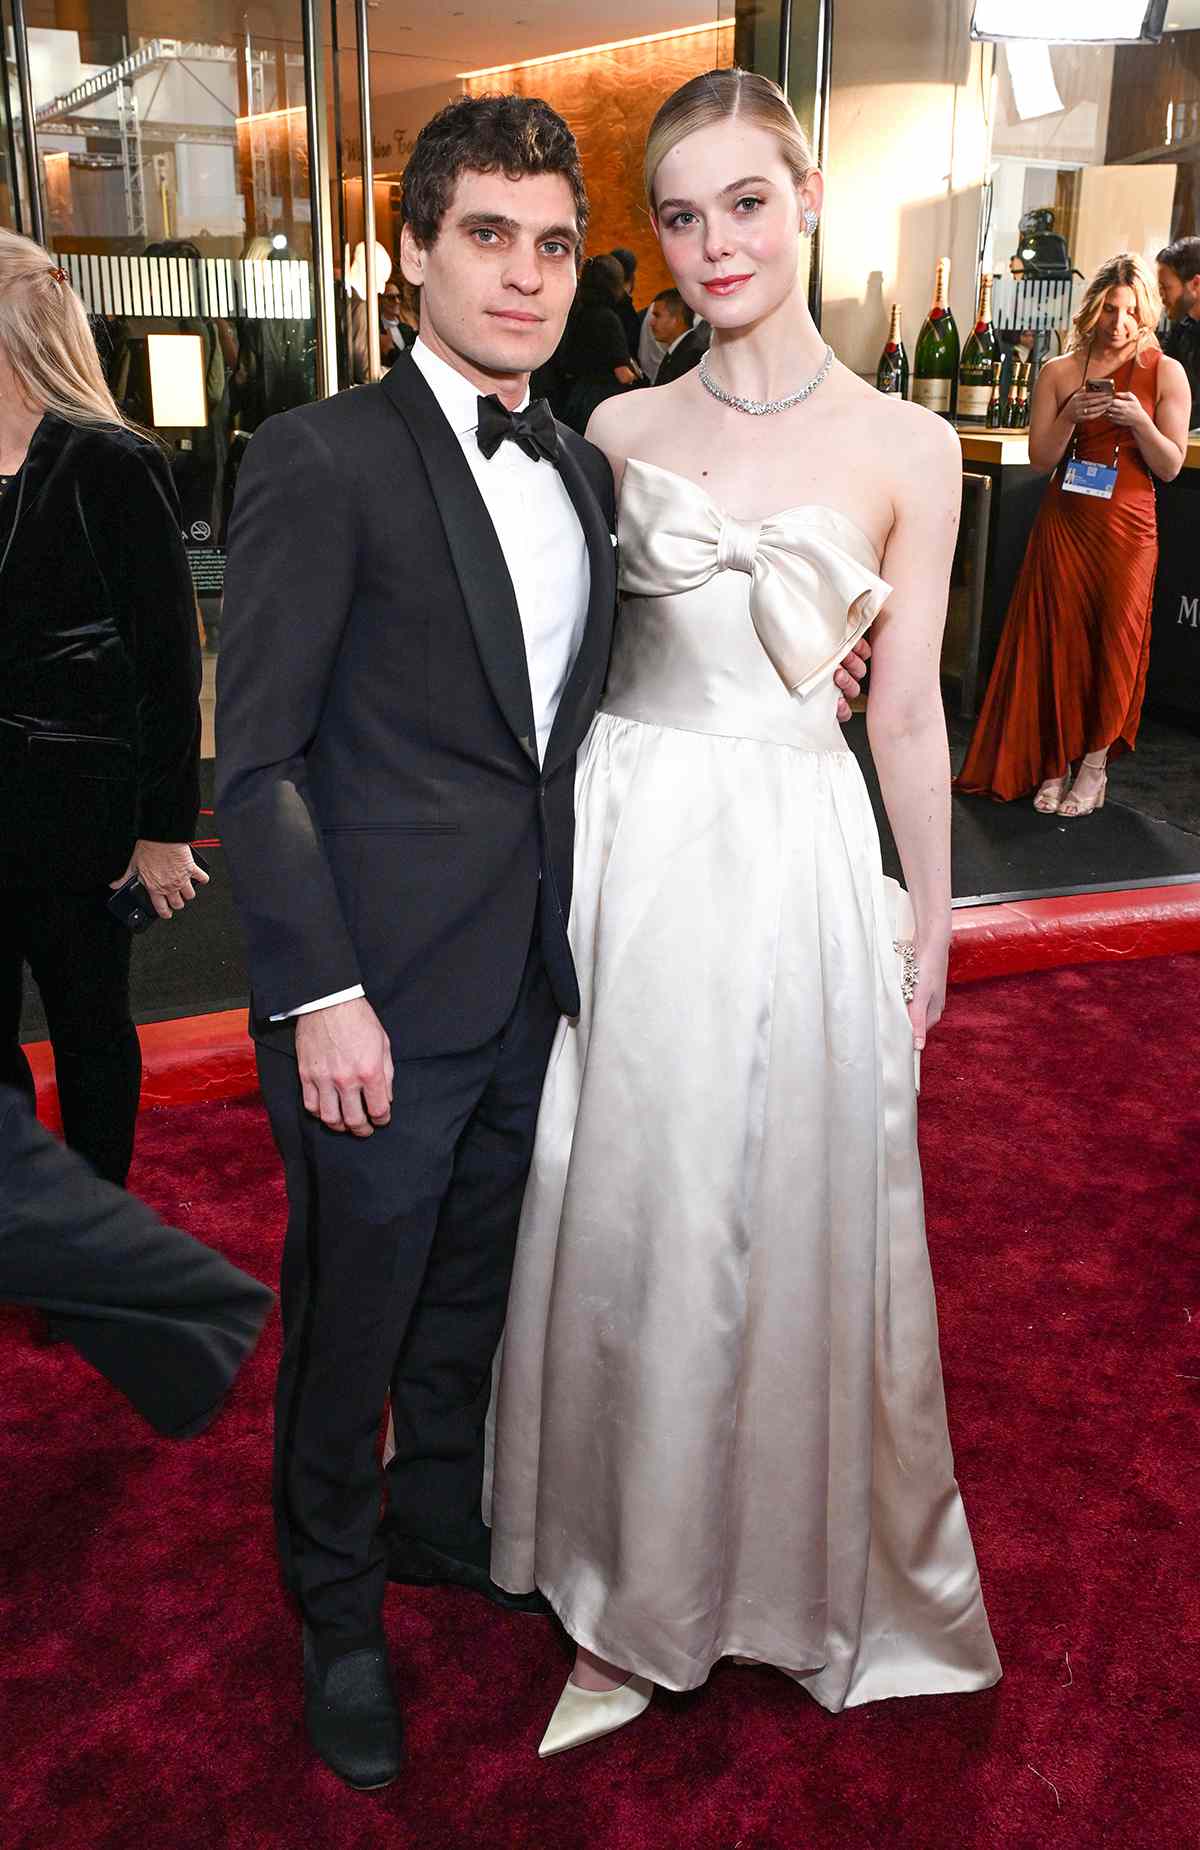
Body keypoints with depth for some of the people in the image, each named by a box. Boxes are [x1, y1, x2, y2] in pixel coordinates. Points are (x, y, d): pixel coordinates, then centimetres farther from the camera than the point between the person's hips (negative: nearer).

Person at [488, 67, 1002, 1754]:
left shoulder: (905, 449, 0)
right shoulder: (619, 430, 4)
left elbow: (906, 712, 3)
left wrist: (931, 928, 6)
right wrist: (557, 861, 4)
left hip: (798, 865, -1)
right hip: (631, 851, 2)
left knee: (797, 1219, 9)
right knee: (628, 1216, 9)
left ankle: (807, 1563, 37)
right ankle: (639, 1599, 32)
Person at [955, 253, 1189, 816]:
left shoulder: (1165, 373, 2)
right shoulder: (1059, 371, 5)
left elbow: (1170, 466, -1)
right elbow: (1041, 457, 3)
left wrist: (1139, 422, -18)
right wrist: (1070, 416, -15)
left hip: (1128, 528, -1)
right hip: (1064, 522, 1)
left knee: (1115, 642, -2)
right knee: (1058, 641, 0)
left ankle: (1094, 765, 10)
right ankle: (1053, 765, 11)